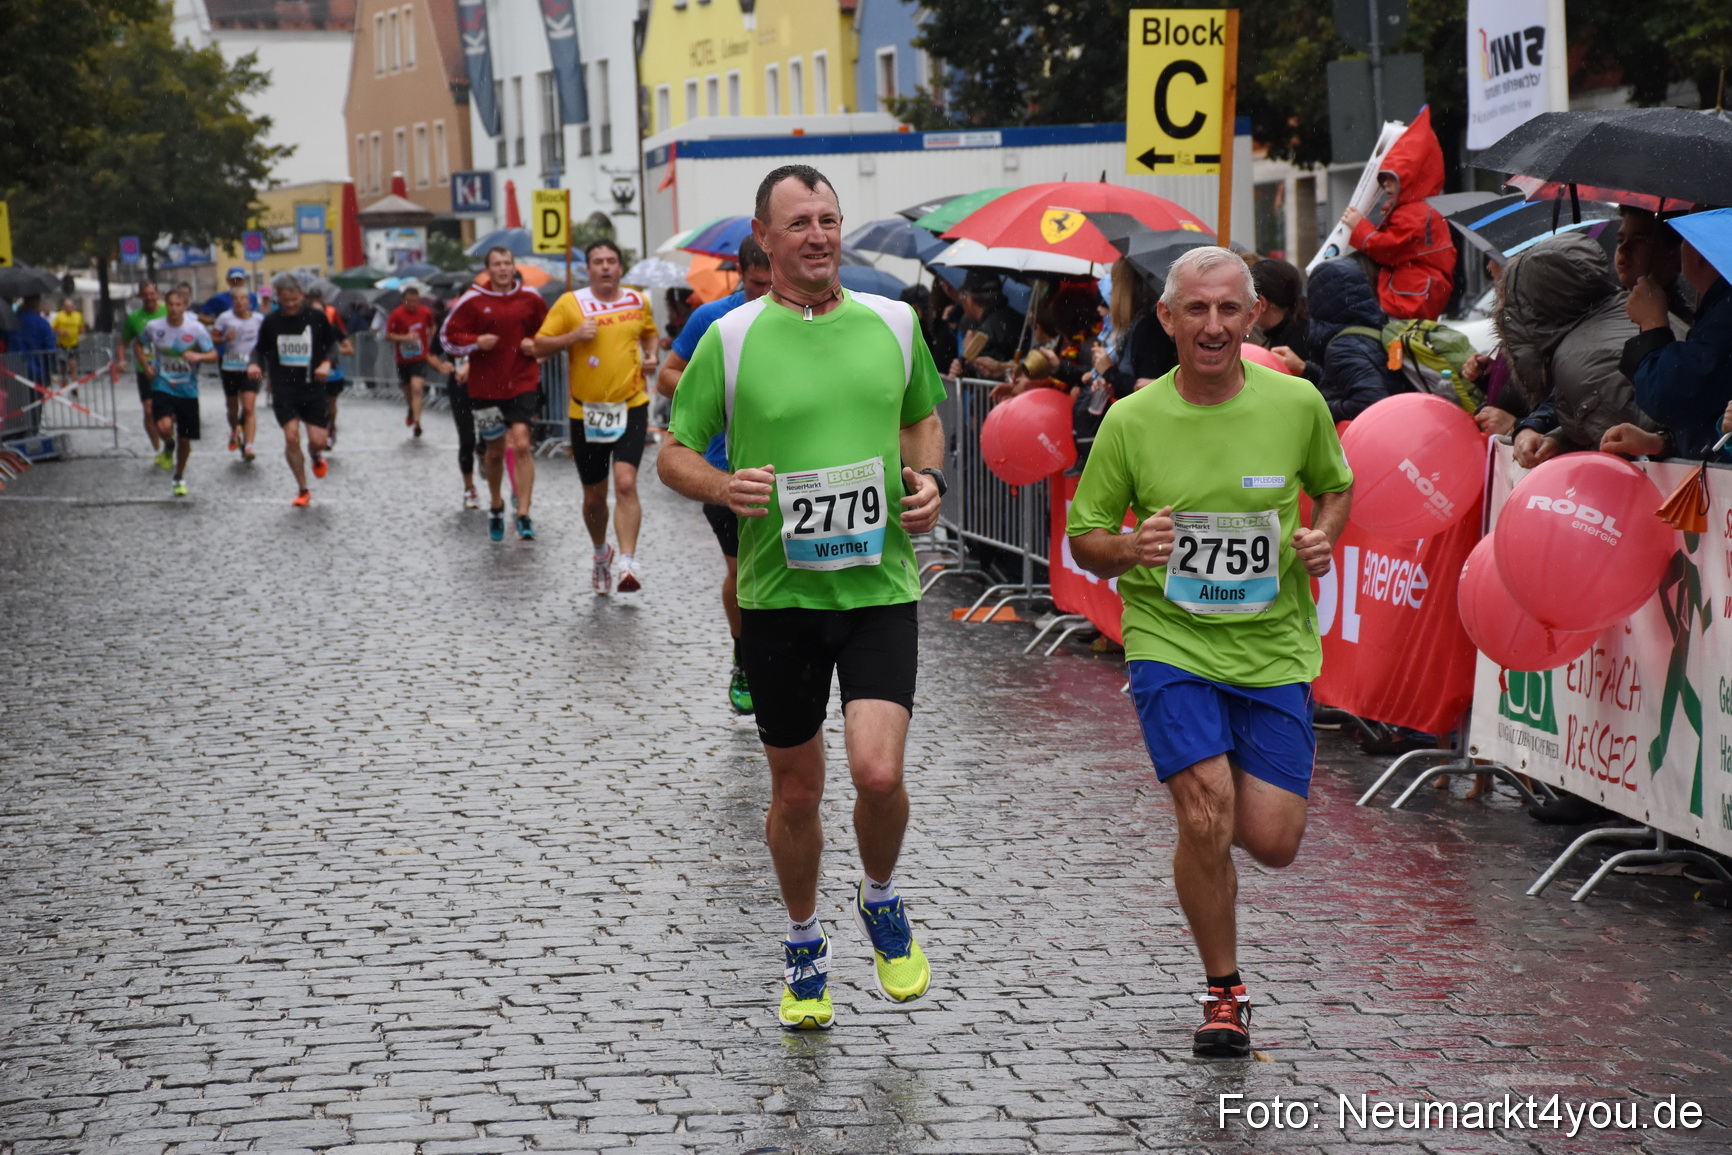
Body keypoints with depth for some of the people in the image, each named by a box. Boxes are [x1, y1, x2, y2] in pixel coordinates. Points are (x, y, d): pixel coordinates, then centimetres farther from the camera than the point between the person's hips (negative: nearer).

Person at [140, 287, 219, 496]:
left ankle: (180, 477, 32)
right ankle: (168, 445, 12)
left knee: (185, 439, 8)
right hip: (162, 387, -1)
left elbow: (213, 354, -6)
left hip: (188, 391, 1)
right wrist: (146, 365, 3)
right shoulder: (154, 327, -4)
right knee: (164, 427, -26)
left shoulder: (196, 329, -8)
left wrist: (198, 356, -26)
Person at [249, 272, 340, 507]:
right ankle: (302, 490, 4)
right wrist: (256, 364, -8)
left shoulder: (316, 317, -4)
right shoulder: (271, 322, 0)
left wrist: (327, 362, -13)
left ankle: (316, 456, 37)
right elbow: (260, 349, 13)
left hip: (313, 388, 0)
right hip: (284, 391, 0)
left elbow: (332, 344, 7)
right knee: (291, 437, -12)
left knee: (317, 441, -4)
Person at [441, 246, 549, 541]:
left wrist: (536, 345, -3)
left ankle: (523, 516, -13)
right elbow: (448, 336, 2)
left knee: (521, 444, -16)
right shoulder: (472, 301, -2)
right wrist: (476, 342, -15)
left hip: (523, 383, 0)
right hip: (486, 387, 0)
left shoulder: (530, 298, 3)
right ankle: (496, 508, 36)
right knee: (495, 451, 12)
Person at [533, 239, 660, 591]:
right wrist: (574, 336, -18)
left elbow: (649, 332, 25)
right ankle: (601, 553, 38)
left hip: (631, 406, 0)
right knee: (594, 496, 10)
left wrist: (650, 356, 5)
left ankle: (628, 564, -21)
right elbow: (539, 346, -3)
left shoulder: (638, 301, 5)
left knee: (625, 483, -19)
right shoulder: (570, 304, -3)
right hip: (586, 411, 0)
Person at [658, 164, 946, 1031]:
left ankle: (880, 899, 16)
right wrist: (724, 487, -17)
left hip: (880, 587, 0)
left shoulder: (892, 323, 5)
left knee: (878, 772, -16)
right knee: (796, 789, 10)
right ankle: (803, 946, 33)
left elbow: (923, 419, 22)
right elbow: (673, 454, 3)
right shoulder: (732, 338, -3)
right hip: (779, 593, 0)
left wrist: (928, 482, 2)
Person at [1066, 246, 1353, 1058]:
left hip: (1274, 649, 2)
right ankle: (1224, 992, 6)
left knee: (1272, 841, -2)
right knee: (1206, 816, -17)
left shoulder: (1297, 404, -2)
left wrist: (1321, 539, -6)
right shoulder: (1131, 421, -5)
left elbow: (1335, 487, 16)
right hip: (1170, 642, -1)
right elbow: (1084, 538, 3)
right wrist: (1129, 548, -20)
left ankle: (1220, 819, 37)